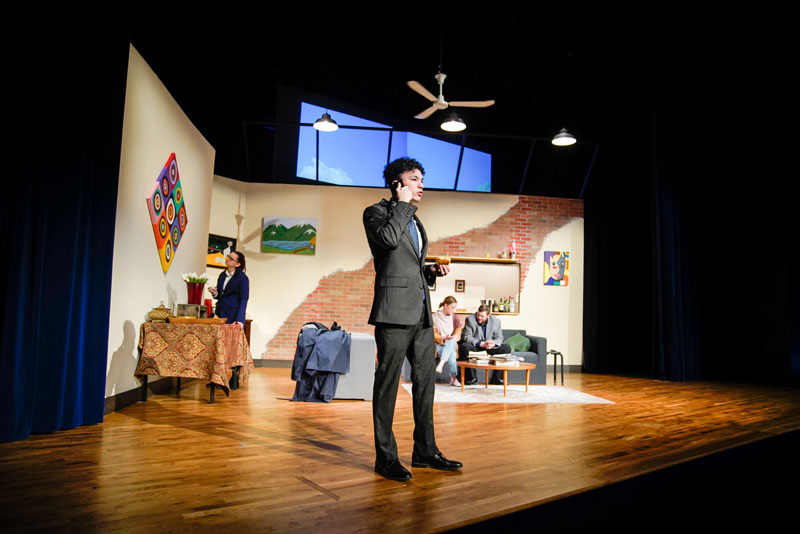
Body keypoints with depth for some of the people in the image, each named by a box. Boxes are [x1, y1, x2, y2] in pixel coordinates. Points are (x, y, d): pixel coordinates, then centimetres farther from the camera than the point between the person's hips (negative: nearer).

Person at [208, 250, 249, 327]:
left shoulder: (243, 278, -9)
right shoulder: (222, 275, 11)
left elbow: (243, 300, -14)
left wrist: (239, 320, -24)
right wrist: (215, 294, -3)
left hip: (233, 317, -6)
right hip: (220, 315, 6)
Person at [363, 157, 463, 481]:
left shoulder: (414, 222, 23)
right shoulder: (376, 213, 1)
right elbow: (389, 238, -22)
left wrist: (433, 271, 10)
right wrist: (403, 204, -9)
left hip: (421, 314, 8)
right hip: (395, 311, -8)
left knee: (425, 381, 11)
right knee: (388, 383, -2)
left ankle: (425, 451, 23)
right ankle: (385, 458, 8)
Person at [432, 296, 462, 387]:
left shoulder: (454, 316, 15)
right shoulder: (435, 317, 4)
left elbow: (458, 331, 14)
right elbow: (433, 333, 0)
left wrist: (455, 336, -10)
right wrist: (443, 337, -17)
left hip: (453, 344, 2)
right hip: (440, 345, -2)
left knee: (451, 342, -38)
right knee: (451, 352, -37)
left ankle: (441, 364, -54)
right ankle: (454, 377, -44)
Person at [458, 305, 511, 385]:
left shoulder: (496, 321, -1)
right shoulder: (470, 319, -10)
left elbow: (499, 338, -1)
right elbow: (466, 337, -18)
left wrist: (493, 343, -27)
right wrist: (482, 344, -30)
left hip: (490, 348, 3)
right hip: (474, 347, -3)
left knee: (506, 348, -17)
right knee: (464, 347, -35)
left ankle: (497, 377, -13)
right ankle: (472, 378, -26)